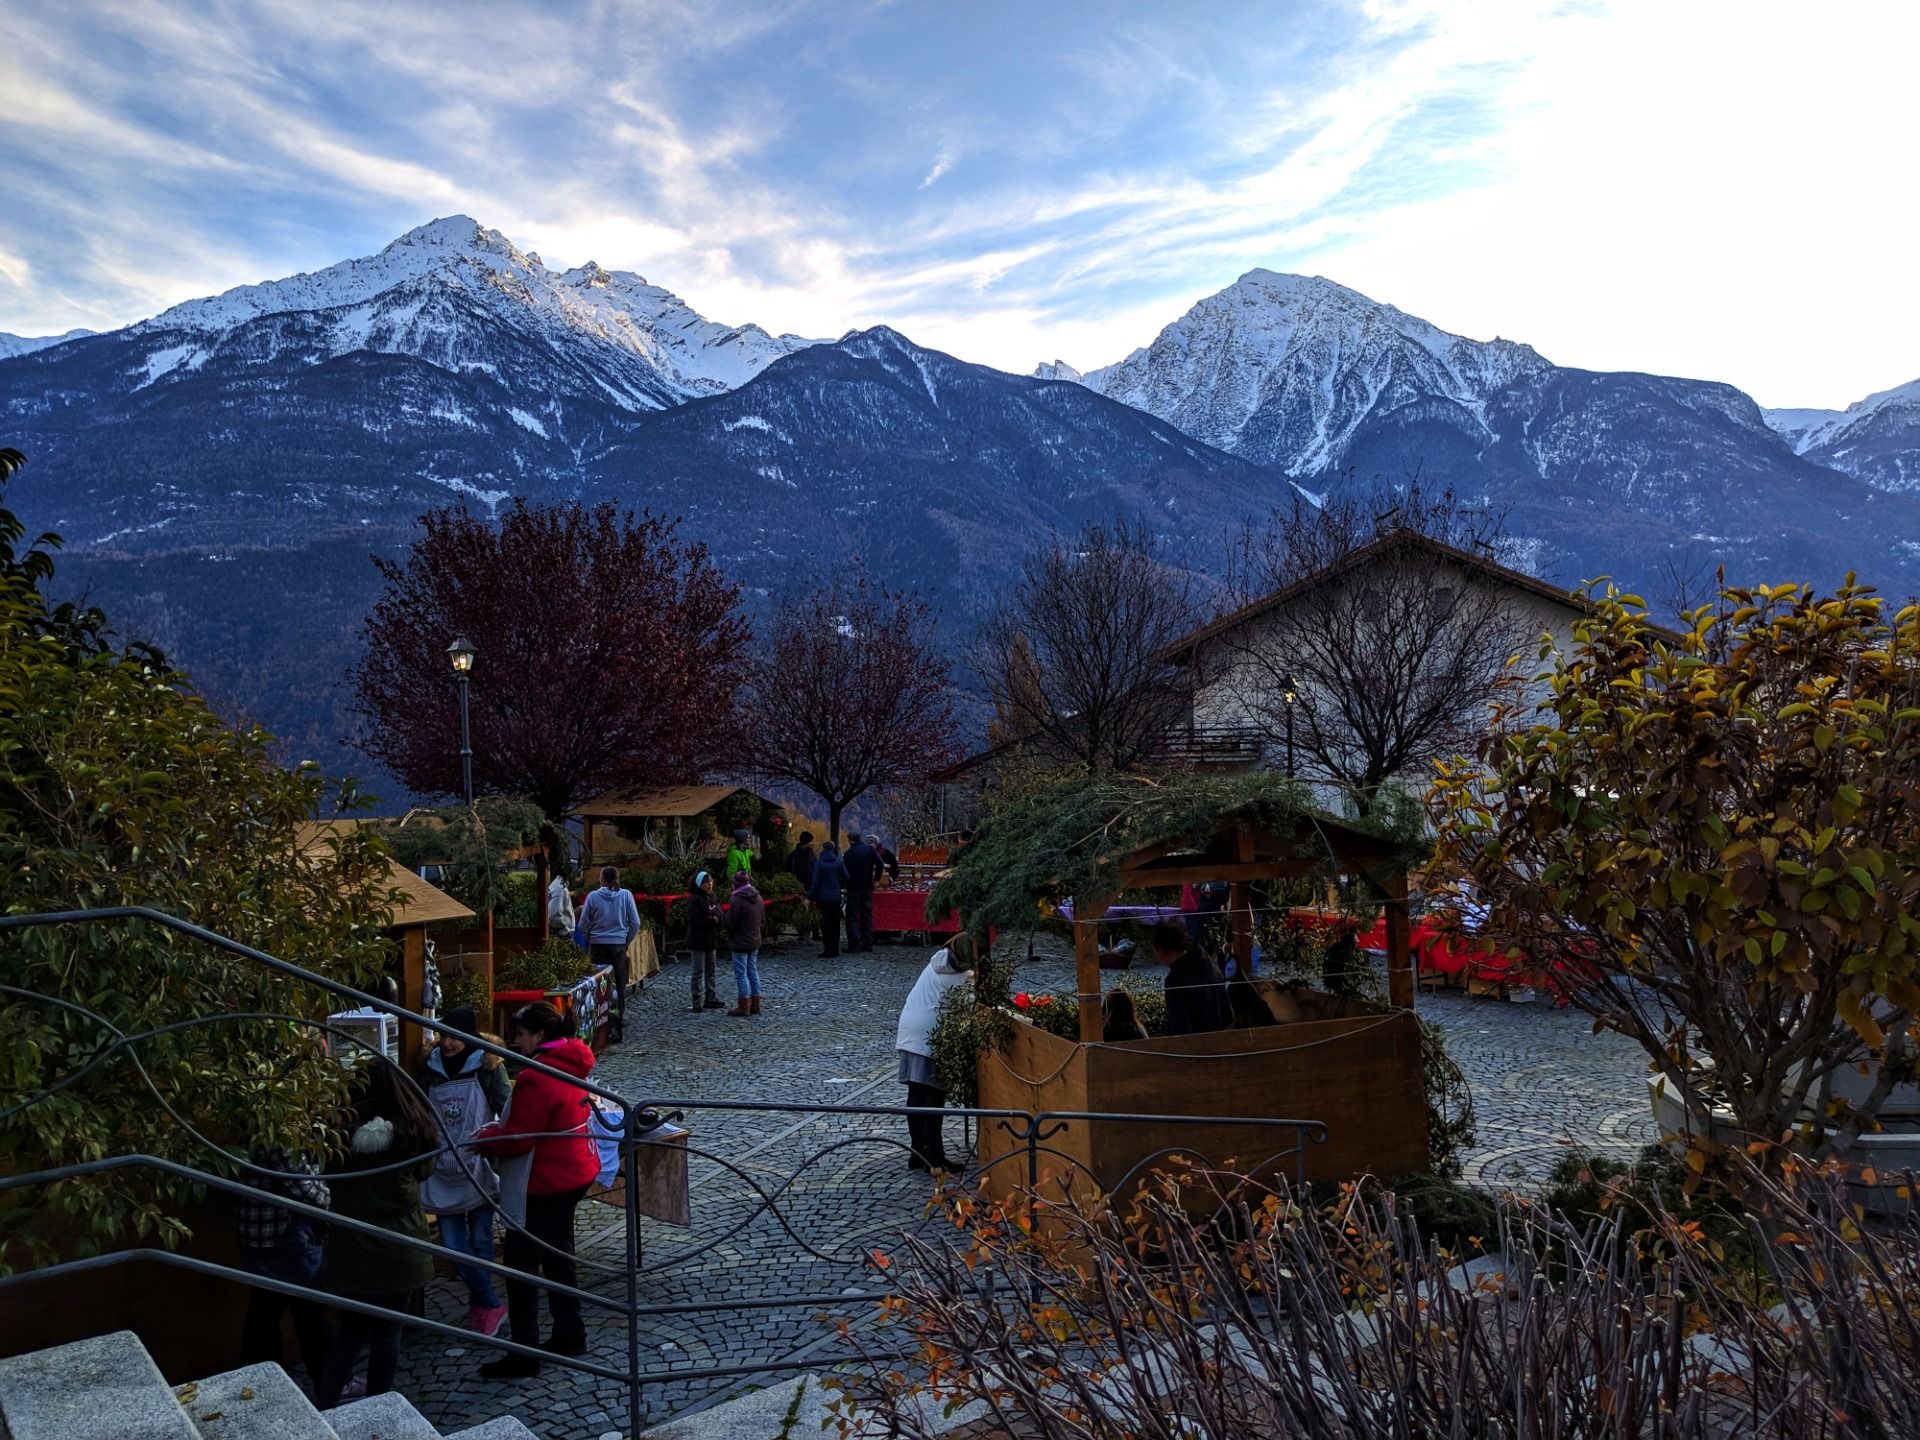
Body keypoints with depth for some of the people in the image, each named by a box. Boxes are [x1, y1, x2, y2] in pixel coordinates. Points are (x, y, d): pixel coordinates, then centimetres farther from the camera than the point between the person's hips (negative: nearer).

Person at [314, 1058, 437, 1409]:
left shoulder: (340, 1129, -10)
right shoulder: (413, 1130, -10)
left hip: (351, 1246, 1)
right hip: (399, 1247, -1)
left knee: (350, 1327, 18)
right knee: (387, 1330, 11)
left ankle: (322, 1407, 17)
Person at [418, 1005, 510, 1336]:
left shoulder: (488, 1067, -6)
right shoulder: (429, 1067, 4)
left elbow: (506, 1113, -8)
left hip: (479, 1169, -3)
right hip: (444, 1172, 3)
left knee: (481, 1241, 6)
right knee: (453, 1244, -1)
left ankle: (479, 1304, 24)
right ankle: (490, 1305, 12)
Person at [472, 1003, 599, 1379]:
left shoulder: (537, 1079, -24)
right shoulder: (571, 1064, 6)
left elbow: (517, 1139, -23)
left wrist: (480, 1141, -6)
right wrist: (500, 1127, 6)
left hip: (548, 1182, -10)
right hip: (576, 1173, 10)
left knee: (520, 1263, 0)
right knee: (557, 1253, 21)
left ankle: (523, 1357, 6)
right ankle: (569, 1335, 31)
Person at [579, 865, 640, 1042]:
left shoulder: (593, 897, -6)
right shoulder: (626, 895, -5)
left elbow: (583, 925, -2)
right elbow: (635, 923, -2)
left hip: (598, 946, 0)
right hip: (619, 946, 1)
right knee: (620, 986, 8)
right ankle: (619, 1024, 9)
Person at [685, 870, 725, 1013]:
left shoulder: (712, 898, 11)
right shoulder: (694, 899, -14)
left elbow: (720, 915, 14)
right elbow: (693, 920, -20)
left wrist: (721, 918, -9)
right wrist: (712, 919, -21)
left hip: (711, 940, 8)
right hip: (698, 941, -8)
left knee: (711, 970, 13)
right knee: (699, 972, -3)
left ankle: (711, 999, 21)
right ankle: (697, 1003, 2)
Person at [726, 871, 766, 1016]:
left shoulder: (737, 901, -20)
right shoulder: (758, 898, 4)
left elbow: (730, 923, -15)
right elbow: (763, 921, 12)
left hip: (740, 943, -8)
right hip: (755, 941, 8)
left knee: (741, 973, 0)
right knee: (753, 971, 14)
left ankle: (744, 1006, 4)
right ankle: (755, 1004, 18)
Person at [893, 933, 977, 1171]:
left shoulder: (936, 962, 11)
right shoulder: (964, 976, -10)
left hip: (908, 1031, 8)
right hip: (931, 1036, -8)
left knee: (916, 1095, 12)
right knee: (934, 1097, -1)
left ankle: (917, 1152, 20)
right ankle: (934, 1159, 3)